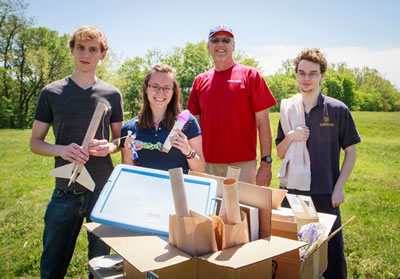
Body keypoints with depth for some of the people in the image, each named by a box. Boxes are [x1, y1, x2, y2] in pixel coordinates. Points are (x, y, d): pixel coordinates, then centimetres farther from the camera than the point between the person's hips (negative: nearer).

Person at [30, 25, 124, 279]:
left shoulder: (112, 94, 3)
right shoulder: (51, 93, 2)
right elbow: (35, 142, 5)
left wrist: (110, 147, -13)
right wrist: (61, 150, -15)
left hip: (103, 190, 0)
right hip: (65, 191, 0)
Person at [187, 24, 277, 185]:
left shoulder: (250, 75, 0)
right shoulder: (200, 81, 9)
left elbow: (263, 123, -2)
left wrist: (266, 163, -7)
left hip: (243, 164, -3)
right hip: (208, 166, 3)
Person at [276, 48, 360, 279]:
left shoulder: (338, 110, -4)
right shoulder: (288, 109, 4)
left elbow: (351, 152, 1)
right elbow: (280, 154, 8)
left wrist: (339, 188, -7)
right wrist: (290, 137, -12)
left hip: (325, 193, -2)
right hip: (291, 191, 3)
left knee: (332, 253, 5)